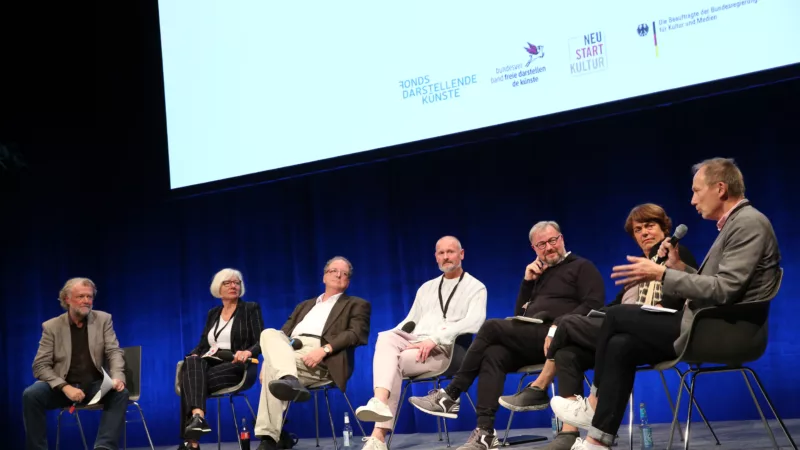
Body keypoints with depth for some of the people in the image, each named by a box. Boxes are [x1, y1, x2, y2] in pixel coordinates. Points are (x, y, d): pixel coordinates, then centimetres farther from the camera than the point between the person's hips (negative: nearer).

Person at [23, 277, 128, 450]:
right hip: (62, 387, 0)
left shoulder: (103, 319, 4)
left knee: (120, 392, -30)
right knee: (31, 394, -29)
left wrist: (117, 377, -26)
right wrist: (65, 387, -23)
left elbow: (114, 352, -2)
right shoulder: (51, 326, 1)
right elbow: (40, 366, -5)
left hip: (95, 385, 1)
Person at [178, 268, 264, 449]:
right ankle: (197, 416, -57)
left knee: (190, 379, -34)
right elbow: (202, 345, 20)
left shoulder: (251, 309, 8)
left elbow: (261, 342, -3)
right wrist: (193, 355, -6)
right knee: (192, 362, -35)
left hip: (234, 367, -4)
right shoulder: (213, 313, 24)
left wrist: (248, 352, -28)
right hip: (209, 364, 4)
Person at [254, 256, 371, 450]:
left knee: (272, 366, -30)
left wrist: (324, 349, -19)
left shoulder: (357, 305, 17)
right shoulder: (305, 305, 34)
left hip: (321, 358, -5)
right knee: (270, 333, -30)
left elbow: (357, 334, -2)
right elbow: (284, 333, 24)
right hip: (288, 349, 5)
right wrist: (269, 357, 3)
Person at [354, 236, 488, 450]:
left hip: (445, 349, -5)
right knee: (385, 338, -31)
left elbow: (474, 322, -10)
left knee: (396, 360, -31)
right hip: (414, 342, 5)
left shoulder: (475, 287, 8)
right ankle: (380, 402, -51)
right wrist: (392, 340, 3)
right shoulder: (426, 288, 29)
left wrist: (435, 338, -22)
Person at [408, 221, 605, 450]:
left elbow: (593, 304, -8)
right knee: (493, 355, -26)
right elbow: (520, 315, 24)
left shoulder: (581, 267, 8)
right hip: (531, 339, 7)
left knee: (492, 326, -22)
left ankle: (450, 396, -16)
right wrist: (527, 282, 11)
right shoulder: (539, 274, 28)